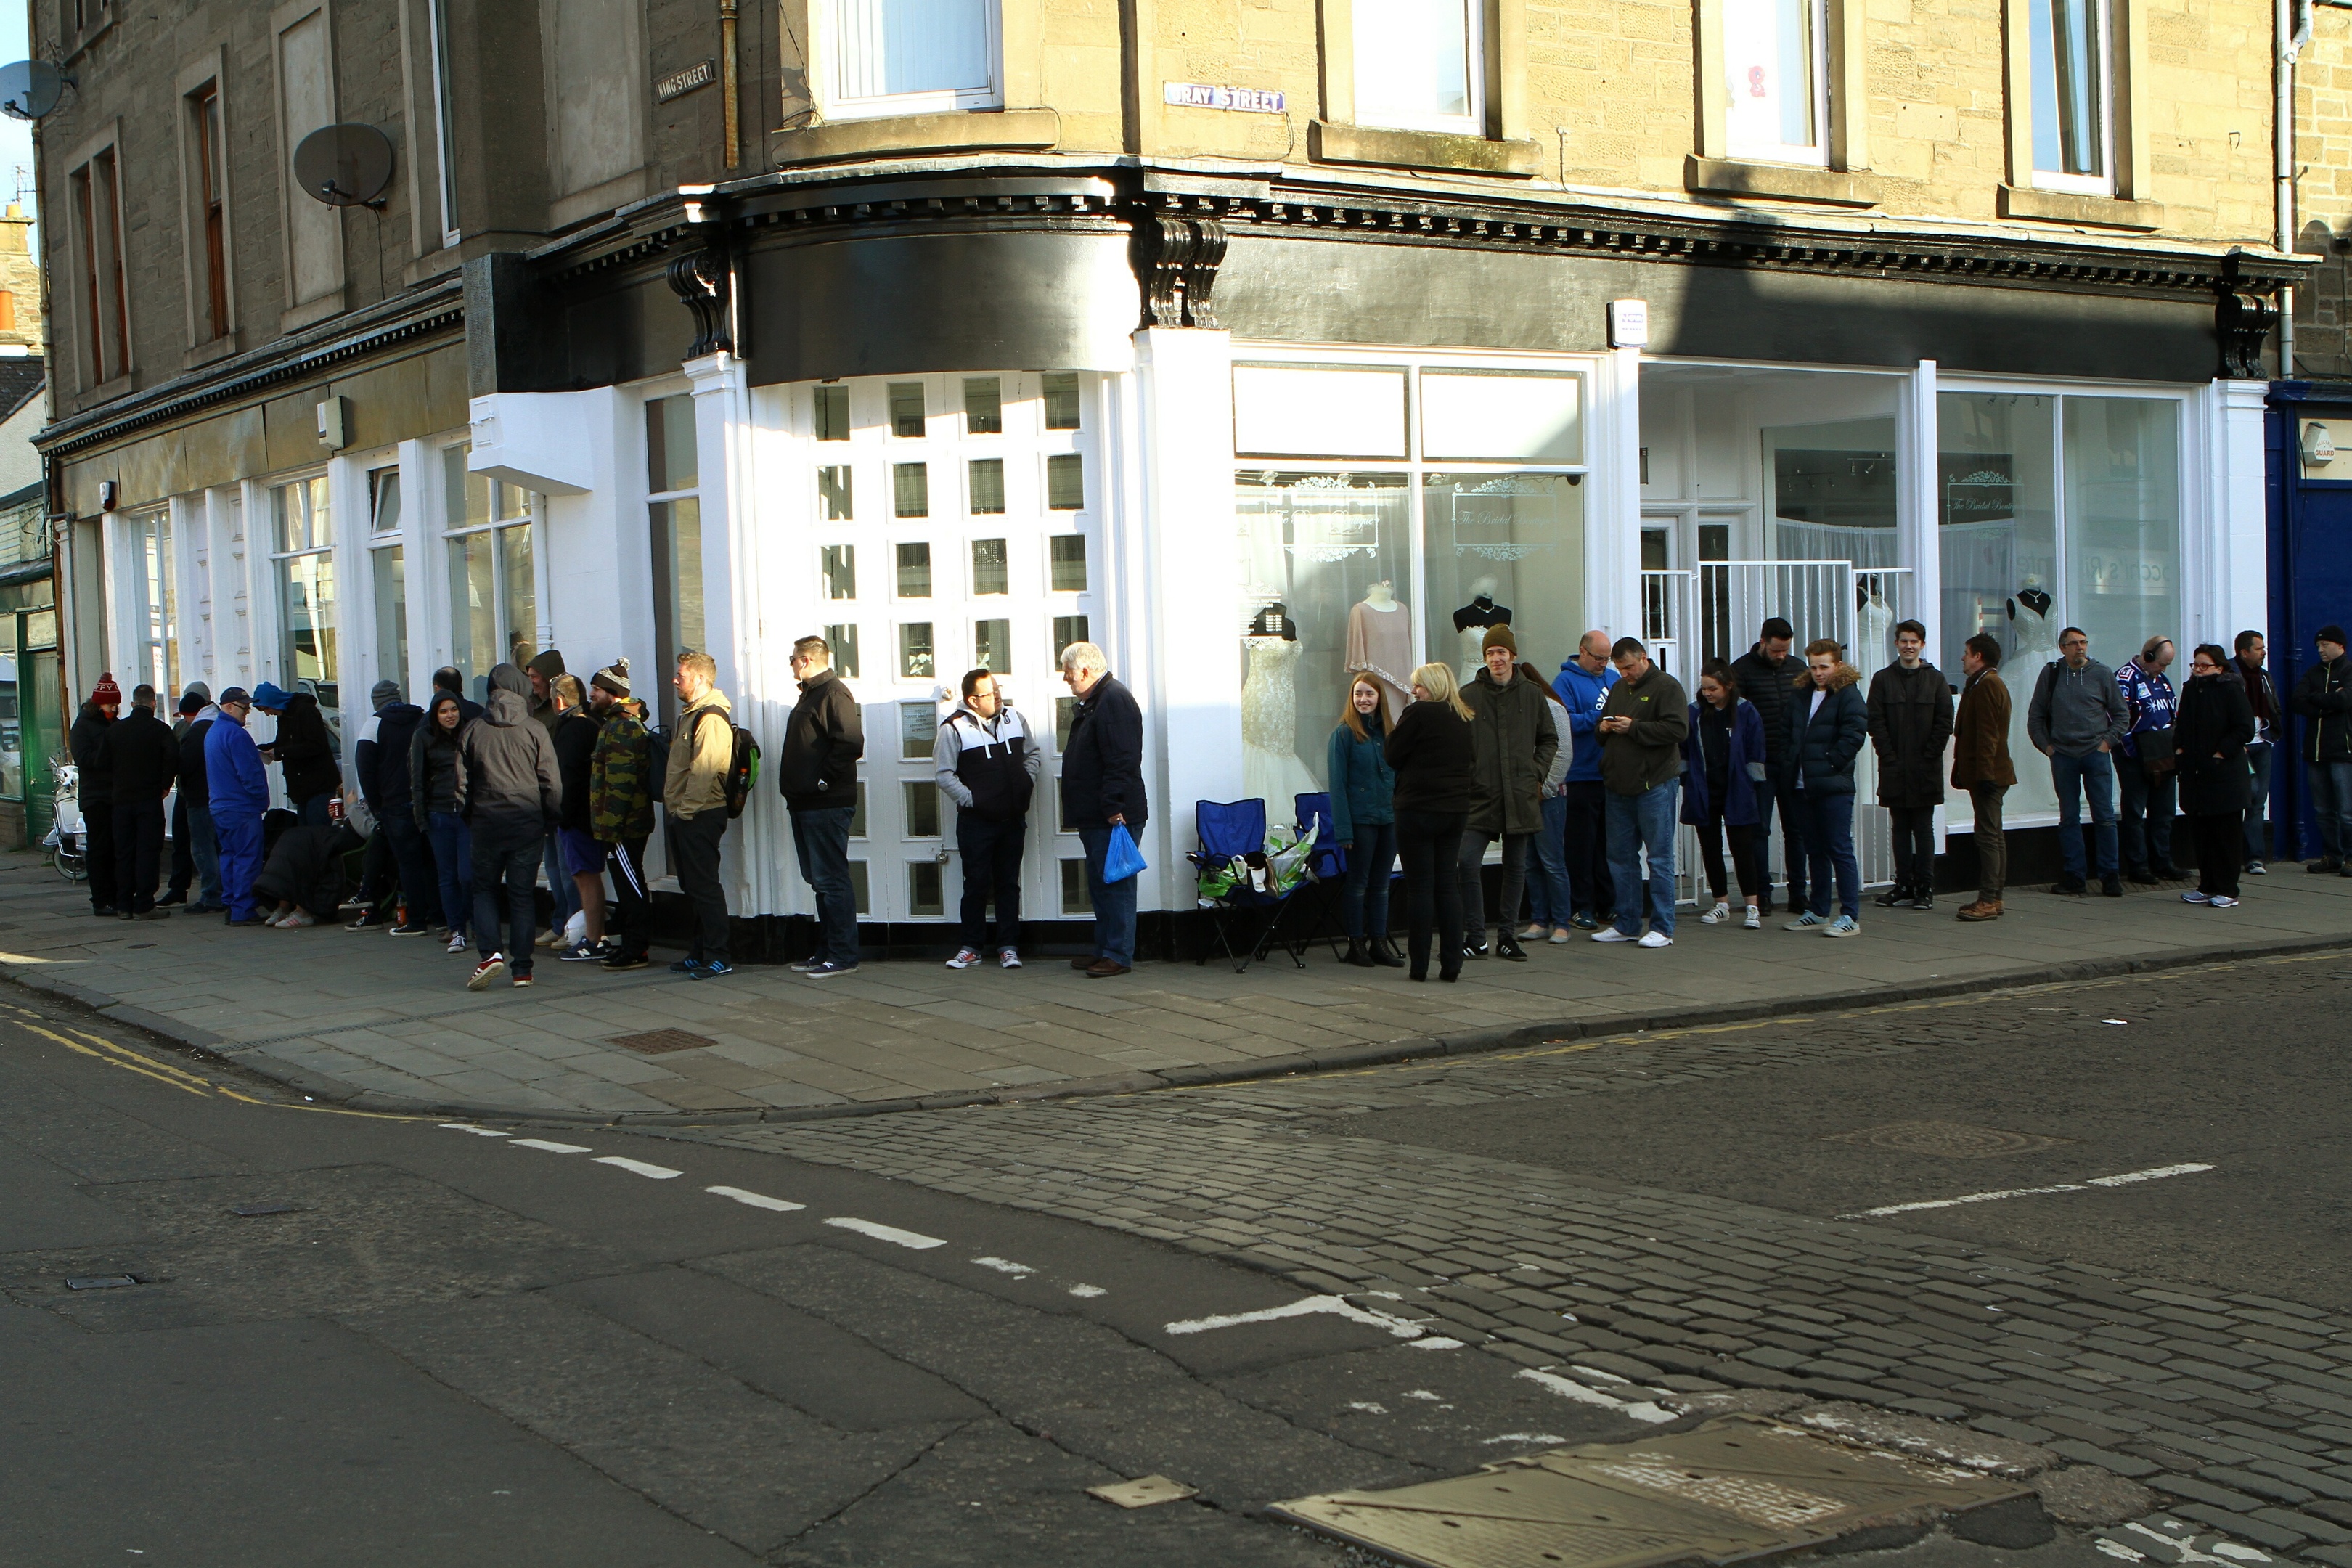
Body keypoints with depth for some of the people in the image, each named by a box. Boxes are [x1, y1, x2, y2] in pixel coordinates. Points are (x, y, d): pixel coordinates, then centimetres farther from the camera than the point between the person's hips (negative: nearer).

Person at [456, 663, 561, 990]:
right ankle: (521, 969, 4)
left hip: (486, 822, 0)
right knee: (523, 894, 5)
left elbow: (461, 782, 5)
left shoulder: (472, 731, 1)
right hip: (528, 822, 0)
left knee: (484, 888, 13)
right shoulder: (535, 731, -3)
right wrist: (552, 820, 9)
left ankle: (491, 952, -7)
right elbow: (551, 782, -2)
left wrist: (467, 816, 18)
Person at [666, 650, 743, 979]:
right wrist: (676, 808, 18)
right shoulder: (691, 715, 19)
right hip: (685, 816, 11)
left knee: (704, 887, -9)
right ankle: (700, 954, 21)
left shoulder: (711, 718, -15)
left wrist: (686, 809, -19)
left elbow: (704, 771, -22)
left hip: (700, 816, -11)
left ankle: (718, 958, -6)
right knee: (692, 887, 14)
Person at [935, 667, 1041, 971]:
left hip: (1013, 819, 4)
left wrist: (1027, 783, 4)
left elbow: (1033, 754, 18)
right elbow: (943, 774, -7)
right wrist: (970, 799, -11)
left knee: (1009, 884, 7)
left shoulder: (1013, 718, 6)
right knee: (976, 884, 1)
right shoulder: (954, 729, -8)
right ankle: (971, 948, 12)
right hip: (976, 821, -4)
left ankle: (1008, 946, 13)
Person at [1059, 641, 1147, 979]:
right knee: (1100, 885, 14)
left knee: (1114, 884, -7)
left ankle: (1118, 956, -4)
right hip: (1095, 817, 11)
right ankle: (1105, 951, 21)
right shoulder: (1093, 702, 19)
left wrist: (1114, 807, -25)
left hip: (1115, 816, -11)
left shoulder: (1114, 700, -15)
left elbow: (1122, 761, -23)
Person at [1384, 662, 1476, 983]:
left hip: (1418, 811, -6)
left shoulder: (1419, 713, -12)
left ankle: (1419, 965, 2)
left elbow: (1391, 755, -7)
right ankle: (1451, 965, 8)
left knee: (1419, 886, 0)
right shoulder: (1466, 719, 9)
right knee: (1448, 885, 9)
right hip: (1456, 810, 6)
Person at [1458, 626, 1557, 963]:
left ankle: (1507, 936, 19)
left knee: (1516, 867, 8)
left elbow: (1549, 740, 15)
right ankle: (1475, 938, -2)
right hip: (1479, 796, -2)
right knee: (1468, 862, -12)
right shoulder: (1468, 696, 0)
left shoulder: (1532, 694, 6)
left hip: (1521, 796, 2)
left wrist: (1537, 773, 4)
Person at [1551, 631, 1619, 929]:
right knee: (1582, 844, -2)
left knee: (1609, 842, 10)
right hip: (1581, 778, -6)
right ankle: (1581, 907, 4)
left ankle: (1607, 904, 17)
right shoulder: (1566, 681, -5)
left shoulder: (1613, 678, 16)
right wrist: (1598, 719, -21)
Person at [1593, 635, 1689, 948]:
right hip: (1619, 785, 8)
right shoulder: (1618, 689, 18)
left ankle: (1663, 928, 0)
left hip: (1655, 784, -8)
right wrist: (1605, 729, 2)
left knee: (1659, 857, -3)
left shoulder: (1667, 687, -5)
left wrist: (1633, 728, -18)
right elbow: (1603, 727, 26)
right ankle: (1627, 924, 19)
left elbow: (1678, 730, -17)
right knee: (1621, 857, 11)